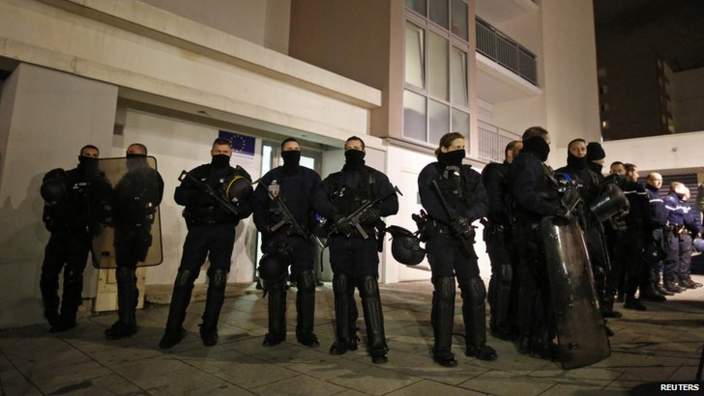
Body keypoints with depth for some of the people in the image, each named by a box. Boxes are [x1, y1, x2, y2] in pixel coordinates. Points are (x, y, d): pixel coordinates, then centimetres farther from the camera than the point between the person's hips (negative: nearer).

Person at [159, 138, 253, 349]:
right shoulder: (198, 173, 13)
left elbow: (248, 205, -1)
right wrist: (200, 195, -17)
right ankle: (173, 330, 6)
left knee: (218, 281, 1)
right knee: (184, 278, -3)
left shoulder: (239, 176, 8)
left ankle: (209, 329, 12)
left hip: (223, 232, -1)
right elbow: (180, 195, 1)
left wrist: (234, 209, -22)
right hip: (198, 229, 1)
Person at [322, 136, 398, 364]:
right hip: (339, 240, 3)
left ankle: (377, 345, -7)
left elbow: (392, 204, 4)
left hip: (365, 239, -3)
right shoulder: (333, 180, 18)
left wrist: (375, 211, -15)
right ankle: (345, 339, 18)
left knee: (369, 288, -10)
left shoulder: (376, 177, 12)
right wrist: (336, 217, -14)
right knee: (342, 288, 6)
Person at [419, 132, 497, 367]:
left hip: (463, 238, 5)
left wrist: (466, 217, -17)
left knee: (475, 290, 4)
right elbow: (430, 202, -13)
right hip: (439, 236, -5)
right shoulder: (431, 172, 3)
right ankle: (442, 349, 1)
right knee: (445, 290, -9)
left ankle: (476, 344, 20)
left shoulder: (471, 175, 17)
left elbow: (483, 204, 3)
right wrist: (456, 220, -23)